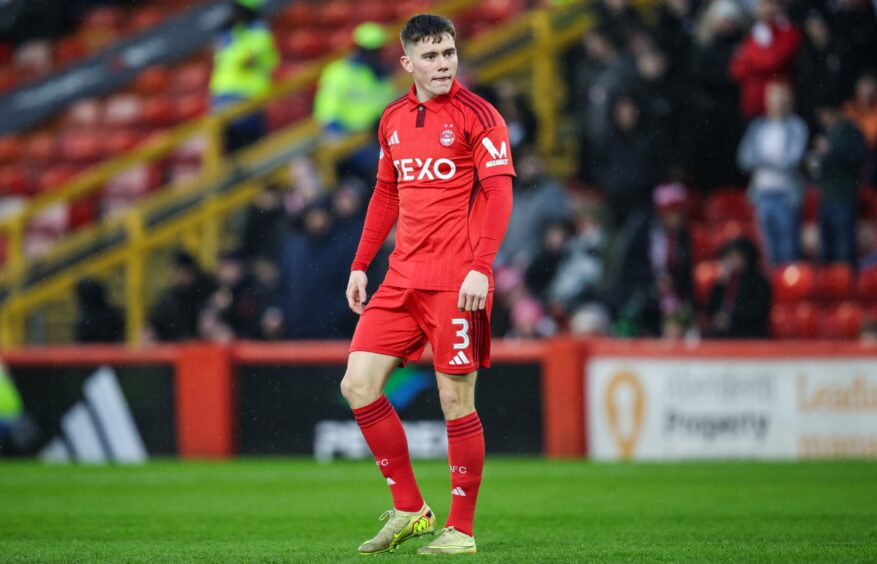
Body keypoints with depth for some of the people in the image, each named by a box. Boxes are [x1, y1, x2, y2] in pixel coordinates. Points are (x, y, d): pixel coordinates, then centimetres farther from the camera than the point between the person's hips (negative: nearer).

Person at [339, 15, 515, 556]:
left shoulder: (476, 115, -5)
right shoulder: (394, 120, 13)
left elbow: (499, 192, -11)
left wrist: (481, 267, -21)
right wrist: (361, 264, 17)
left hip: (457, 284, -6)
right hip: (403, 280, 6)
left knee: (456, 400, -3)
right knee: (358, 385, -1)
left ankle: (461, 530, 7)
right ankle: (409, 510, 10)